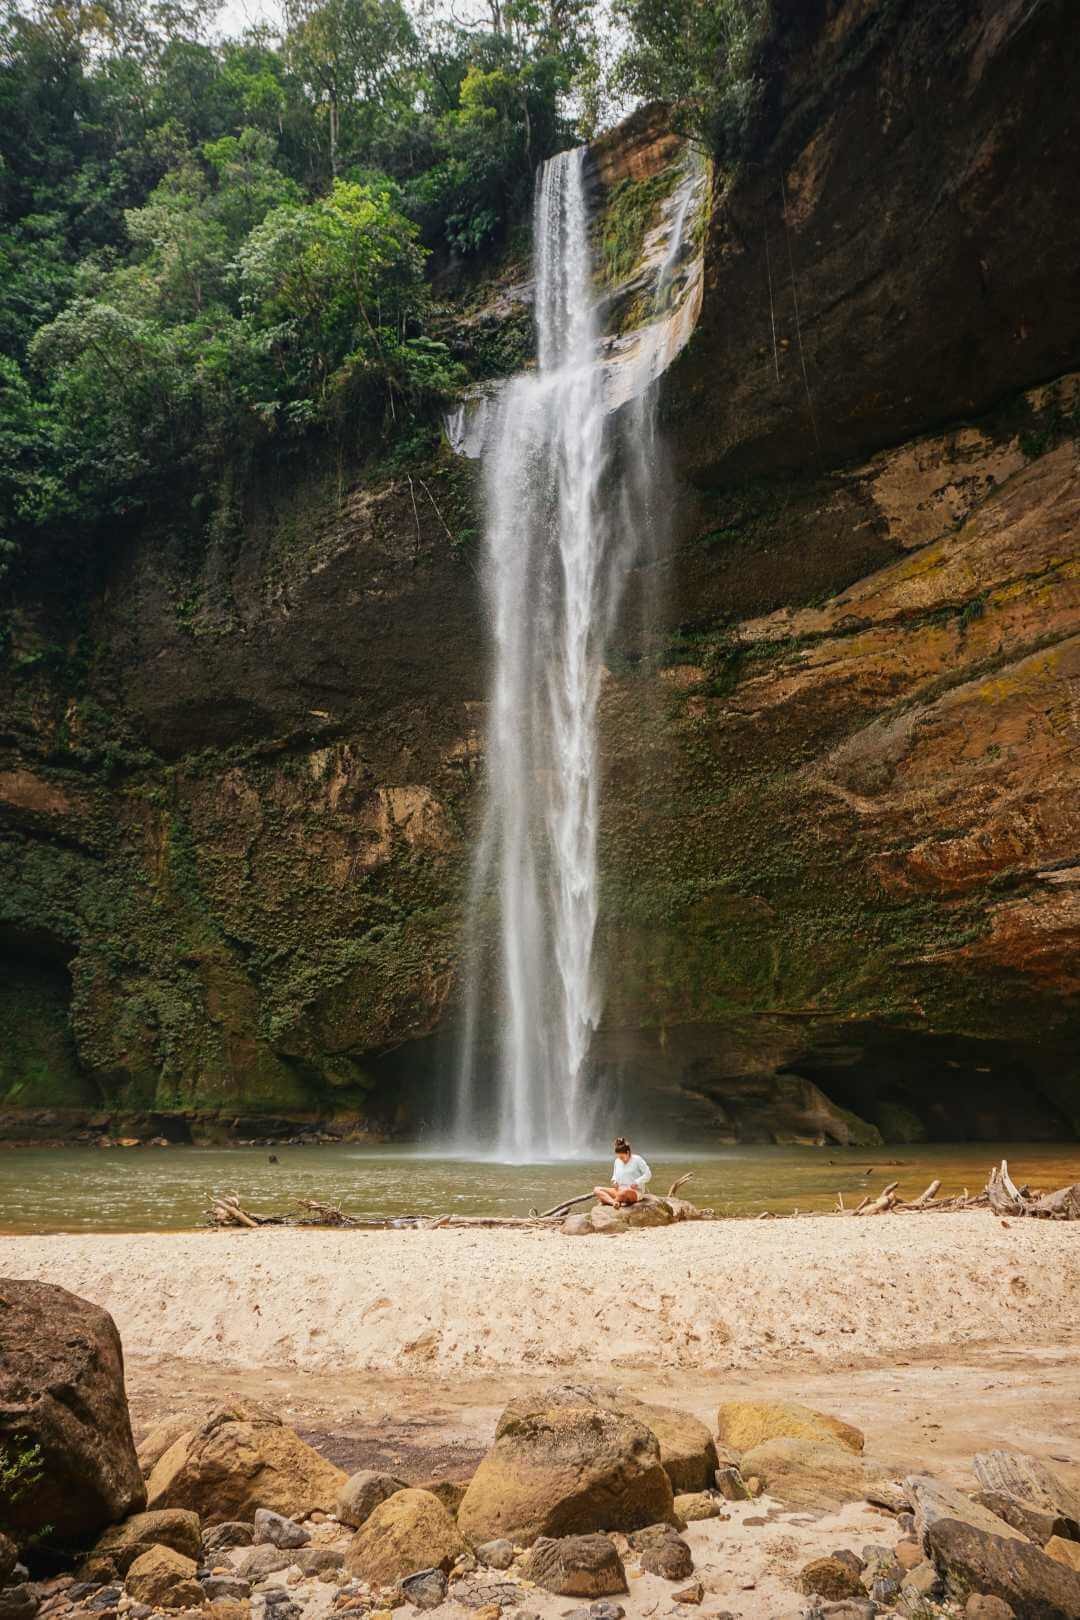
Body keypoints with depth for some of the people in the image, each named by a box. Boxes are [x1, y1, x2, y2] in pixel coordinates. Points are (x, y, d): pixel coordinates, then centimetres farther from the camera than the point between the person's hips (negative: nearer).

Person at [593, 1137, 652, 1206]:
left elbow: (648, 1174, -4)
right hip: (619, 1190, 6)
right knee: (596, 1189, -15)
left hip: (635, 1193, -6)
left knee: (625, 1192, -44)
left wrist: (637, 1182, -16)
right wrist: (614, 1181, 1)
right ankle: (614, 1202, -41)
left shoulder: (637, 1159, -3)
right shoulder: (617, 1161, 12)